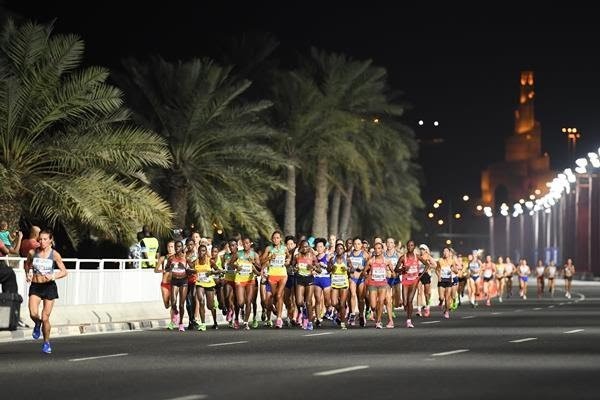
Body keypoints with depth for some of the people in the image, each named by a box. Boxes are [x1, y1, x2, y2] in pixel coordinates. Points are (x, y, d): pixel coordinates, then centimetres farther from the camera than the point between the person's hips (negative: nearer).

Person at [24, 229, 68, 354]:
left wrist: (53, 276, -20)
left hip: (49, 287, -1)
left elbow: (64, 272, -3)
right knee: (33, 314, -19)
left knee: (45, 318, 0)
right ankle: (37, 325, 19)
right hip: (35, 286, 1)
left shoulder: (54, 254, -6)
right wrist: (28, 274, 0)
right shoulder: (32, 252, -1)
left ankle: (46, 343, 22)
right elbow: (27, 264, 19)